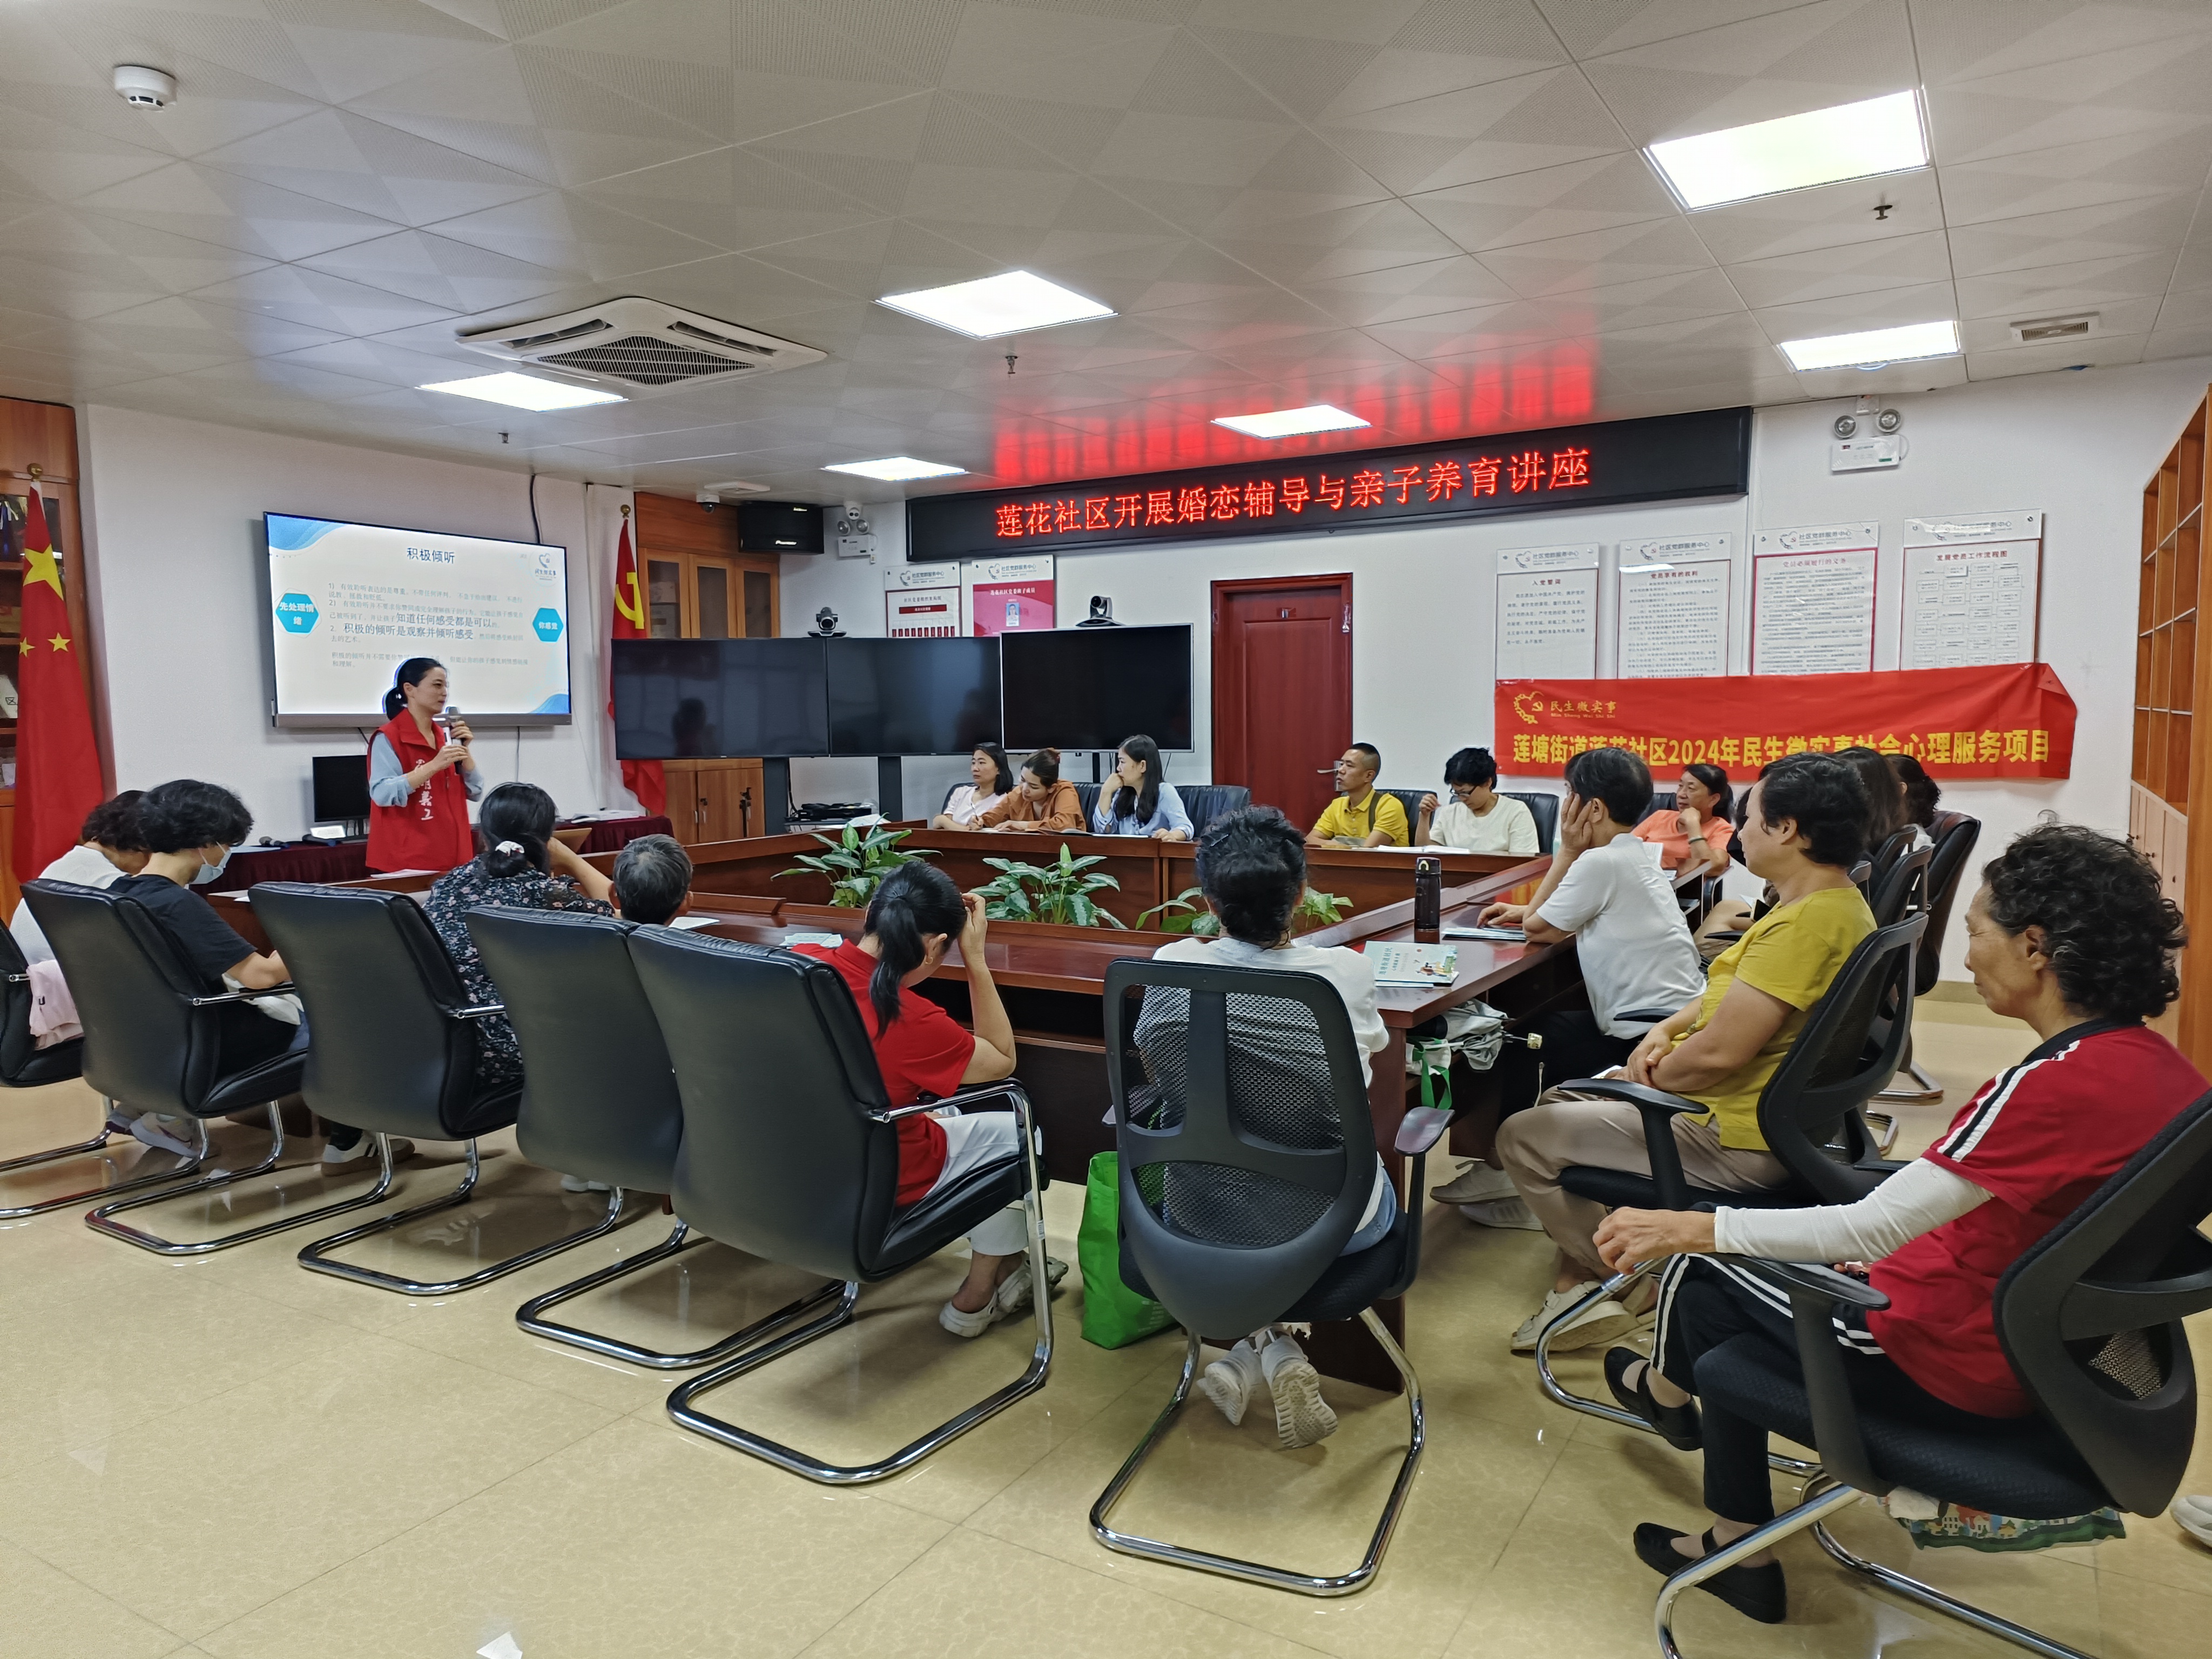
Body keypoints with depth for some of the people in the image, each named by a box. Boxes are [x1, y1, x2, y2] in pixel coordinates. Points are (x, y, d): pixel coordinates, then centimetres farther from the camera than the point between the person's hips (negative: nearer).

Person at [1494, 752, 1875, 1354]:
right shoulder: (1839, 902, 6)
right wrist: (1666, 1030, 1)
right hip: (1766, 1108, 11)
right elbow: (1736, 995, 16)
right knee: (1559, 1103, 19)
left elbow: (1721, 1051, -29)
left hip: (1734, 1142, -11)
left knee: (1523, 1139, -4)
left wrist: (1649, 1076, -11)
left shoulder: (1807, 922, -28)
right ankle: (1578, 1282, 16)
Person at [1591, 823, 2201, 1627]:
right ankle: (1739, 1550, 25)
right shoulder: (2163, 1068, -3)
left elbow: (1869, 1230, -29)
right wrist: (1895, 1252, 16)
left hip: (1946, 1367, -8)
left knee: (1700, 1276, 7)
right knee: (1759, 1260, 18)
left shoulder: (2054, 1085, -29)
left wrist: (1688, 1228, -21)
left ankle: (1669, 1387, 43)